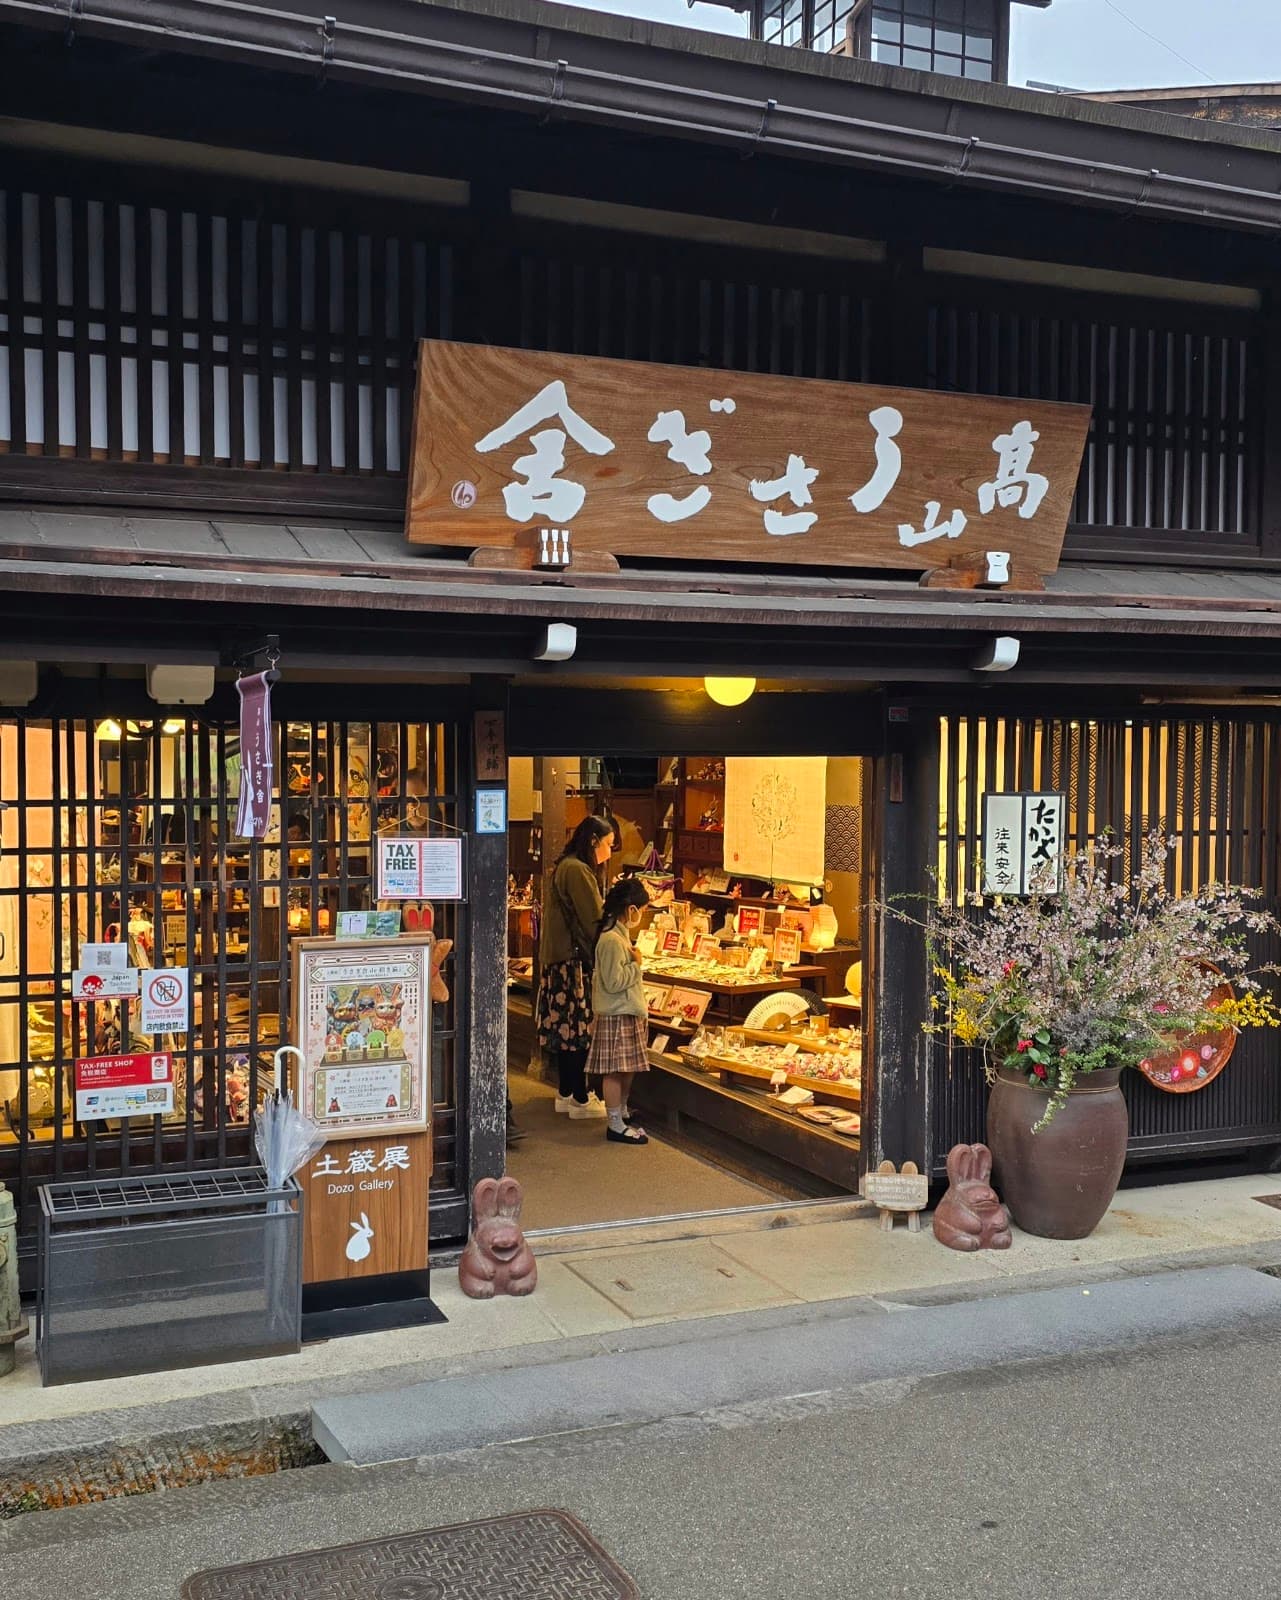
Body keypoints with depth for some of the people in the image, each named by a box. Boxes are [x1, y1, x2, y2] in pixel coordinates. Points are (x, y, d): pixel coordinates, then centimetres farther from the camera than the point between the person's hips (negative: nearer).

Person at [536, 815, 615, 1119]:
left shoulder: (566, 867, 17)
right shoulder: (577, 871, -15)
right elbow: (594, 921, -15)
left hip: (560, 960, 10)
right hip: (575, 960, -10)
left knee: (566, 1027, 13)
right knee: (580, 1028, -5)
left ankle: (566, 1094, 20)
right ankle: (580, 1100, 0)